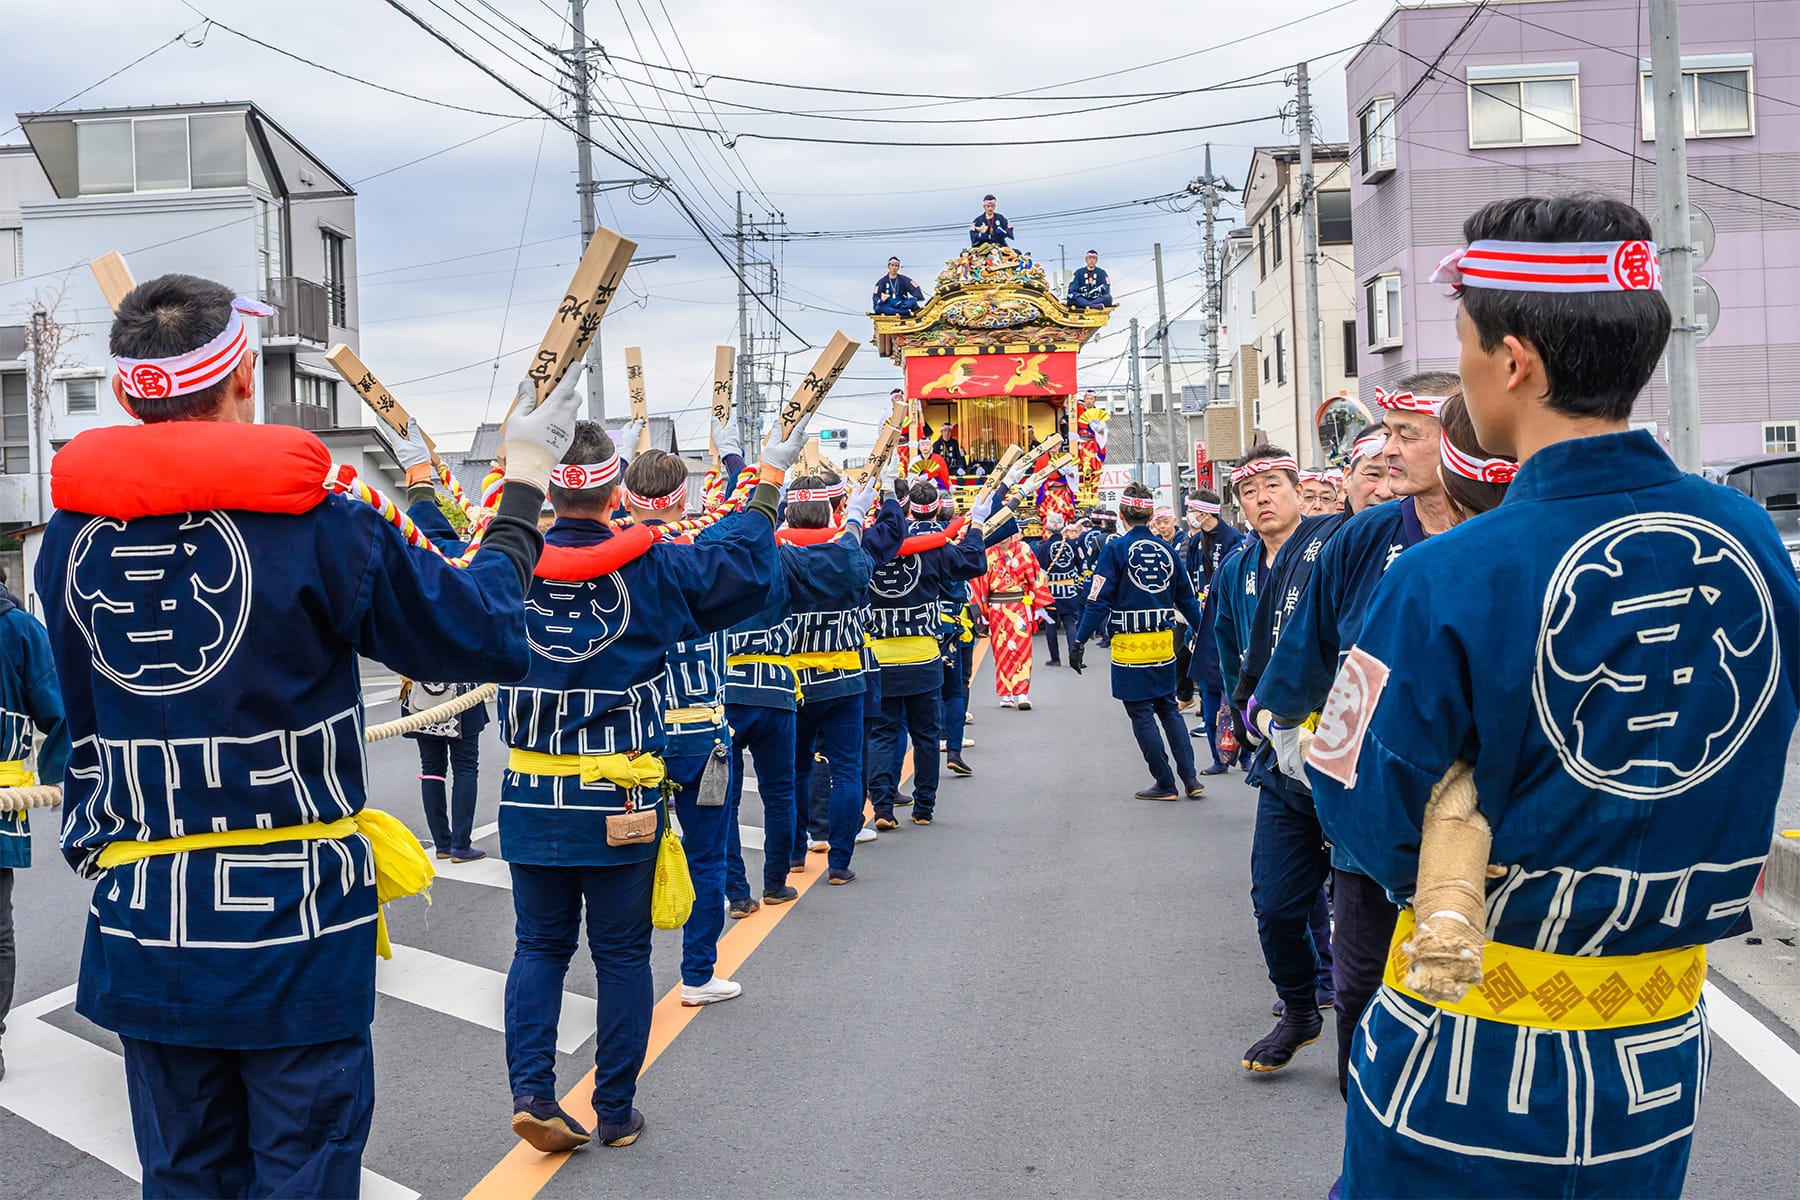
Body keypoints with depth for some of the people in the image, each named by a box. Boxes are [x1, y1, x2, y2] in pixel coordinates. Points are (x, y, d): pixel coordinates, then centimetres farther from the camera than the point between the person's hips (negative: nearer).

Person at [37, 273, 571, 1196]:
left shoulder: (70, 538, -1)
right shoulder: (313, 525, -15)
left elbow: (81, 717, 13)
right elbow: (481, 634, -7)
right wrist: (524, 482, 5)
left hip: (142, 935, 5)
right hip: (293, 924, -4)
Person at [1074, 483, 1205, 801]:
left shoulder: (1116, 549, -9)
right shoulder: (1167, 551, 5)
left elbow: (1099, 601, -13)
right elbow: (1187, 599, 12)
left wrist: (1079, 641, -9)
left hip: (1130, 645, -5)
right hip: (1163, 642, 5)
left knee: (1141, 714, 5)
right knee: (1168, 708, 18)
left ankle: (1165, 783, 8)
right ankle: (1190, 778, 12)